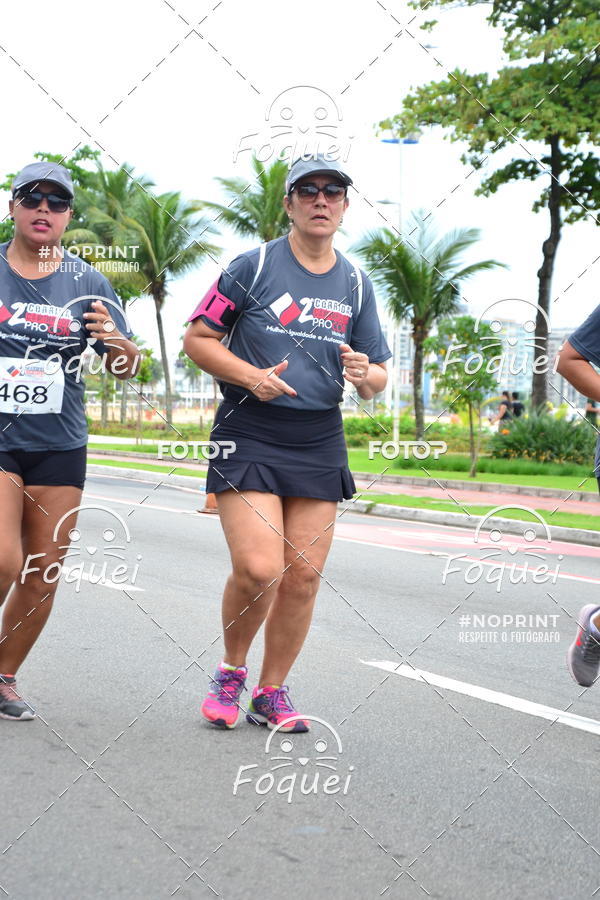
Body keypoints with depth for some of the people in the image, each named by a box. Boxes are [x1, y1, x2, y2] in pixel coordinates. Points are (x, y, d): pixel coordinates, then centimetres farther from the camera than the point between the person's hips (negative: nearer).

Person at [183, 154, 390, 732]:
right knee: (258, 569, -16)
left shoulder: (356, 284, 11)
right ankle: (230, 672, 11)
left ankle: (271, 693, 19)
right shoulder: (254, 267, -1)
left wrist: (364, 374, -10)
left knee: (303, 575, 2)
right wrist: (252, 376, -15)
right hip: (248, 436, -4)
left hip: (319, 442, 4)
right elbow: (197, 338, 0)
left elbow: (378, 377, 15)